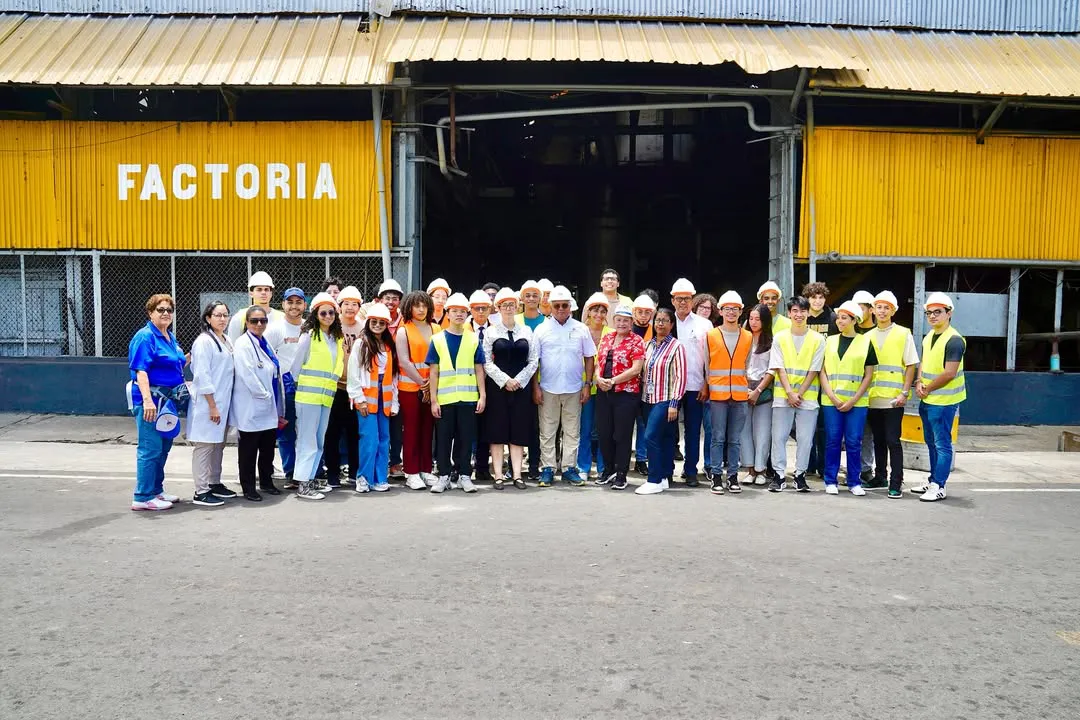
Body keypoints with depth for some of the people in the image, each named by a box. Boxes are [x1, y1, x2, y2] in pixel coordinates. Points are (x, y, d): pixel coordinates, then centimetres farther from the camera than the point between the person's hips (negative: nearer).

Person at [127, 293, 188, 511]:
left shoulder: (170, 337, 15)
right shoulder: (145, 337, -12)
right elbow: (140, 371, -21)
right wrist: (147, 400, -29)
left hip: (168, 401, 9)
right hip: (151, 401, -9)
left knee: (164, 447, 15)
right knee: (150, 449, -6)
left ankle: (157, 491, 26)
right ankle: (143, 497, 1)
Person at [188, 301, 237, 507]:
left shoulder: (227, 341, 13)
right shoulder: (204, 341, -12)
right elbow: (202, 376, -16)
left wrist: (221, 405, 14)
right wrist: (212, 406, -18)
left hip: (222, 402, 8)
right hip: (207, 404, -8)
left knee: (218, 444, 15)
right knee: (204, 445, -4)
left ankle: (215, 484, 26)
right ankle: (201, 492, 1)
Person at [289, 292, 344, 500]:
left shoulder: (338, 339, 12)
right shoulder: (309, 336, -6)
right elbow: (295, 366, -3)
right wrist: (294, 387, 0)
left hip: (327, 396, 7)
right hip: (308, 395, -7)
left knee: (319, 441, 12)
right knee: (307, 441, -5)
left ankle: (311, 479, 22)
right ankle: (302, 485, -2)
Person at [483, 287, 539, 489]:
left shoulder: (527, 331, 10)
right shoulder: (491, 332, 4)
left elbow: (533, 361, 5)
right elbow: (486, 362, -3)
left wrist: (519, 380, -7)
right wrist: (505, 380, -12)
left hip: (521, 387, 2)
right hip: (497, 387, -2)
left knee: (519, 431, 1)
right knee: (497, 430, -1)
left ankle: (517, 474, 4)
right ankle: (498, 475, 3)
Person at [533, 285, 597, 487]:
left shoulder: (581, 329, 5)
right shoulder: (541, 330, 2)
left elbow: (589, 357, 7)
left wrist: (587, 385, 2)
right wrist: (535, 386, -4)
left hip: (573, 389, 1)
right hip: (548, 389, -1)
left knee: (572, 431, 7)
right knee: (547, 431, 4)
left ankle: (569, 468, 15)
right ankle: (547, 469, 12)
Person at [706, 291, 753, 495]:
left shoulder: (748, 337, 9)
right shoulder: (711, 336, 3)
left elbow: (747, 365, 14)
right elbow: (705, 365, 8)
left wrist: (746, 387, 9)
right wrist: (707, 388, 6)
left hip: (740, 395, 2)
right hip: (717, 394, -2)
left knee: (735, 439, 6)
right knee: (718, 438, -1)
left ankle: (733, 476, 13)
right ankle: (717, 477, 4)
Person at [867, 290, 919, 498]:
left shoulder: (903, 334, 0)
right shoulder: (868, 336, 11)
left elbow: (911, 365, -3)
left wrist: (904, 392, -11)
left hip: (893, 398, -4)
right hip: (873, 398, 4)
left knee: (893, 440, -5)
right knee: (878, 440, 12)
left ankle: (896, 483, -1)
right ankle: (880, 477, 23)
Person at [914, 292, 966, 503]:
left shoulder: (954, 340, -16)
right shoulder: (928, 337, 11)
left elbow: (949, 373, -21)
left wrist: (928, 389, -11)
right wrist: (919, 383, 1)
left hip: (943, 401, -9)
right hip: (927, 399, 9)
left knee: (942, 444, -3)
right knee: (931, 442, 16)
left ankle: (939, 486, 2)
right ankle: (933, 481, 27)